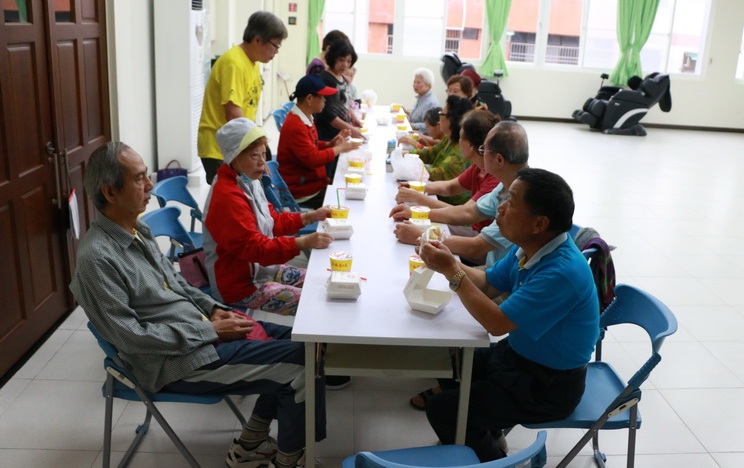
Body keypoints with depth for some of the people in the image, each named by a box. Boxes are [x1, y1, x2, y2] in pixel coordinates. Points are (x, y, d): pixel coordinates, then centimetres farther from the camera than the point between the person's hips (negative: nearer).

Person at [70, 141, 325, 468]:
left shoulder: (137, 229, 7)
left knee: (297, 342, 9)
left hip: (198, 333, 9)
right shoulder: (97, 257, -22)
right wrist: (211, 331, -19)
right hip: (177, 359, -9)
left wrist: (214, 309, 2)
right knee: (302, 362, -13)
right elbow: (130, 336, -23)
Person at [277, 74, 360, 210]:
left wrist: (330, 144, 3)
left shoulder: (306, 119, 9)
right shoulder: (295, 126, -21)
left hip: (313, 182, 9)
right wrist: (339, 149, -13)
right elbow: (313, 159, -25)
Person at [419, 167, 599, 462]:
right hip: (518, 353, 9)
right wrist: (448, 263, -10)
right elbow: (488, 284, 7)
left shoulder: (562, 272, -33)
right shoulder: (528, 248, -5)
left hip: (548, 386, -9)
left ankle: (489, 455, 16)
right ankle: (487, 435, 34)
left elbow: (496, 323, -30)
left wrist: (452, 272, -25)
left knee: (442, 410, -11)